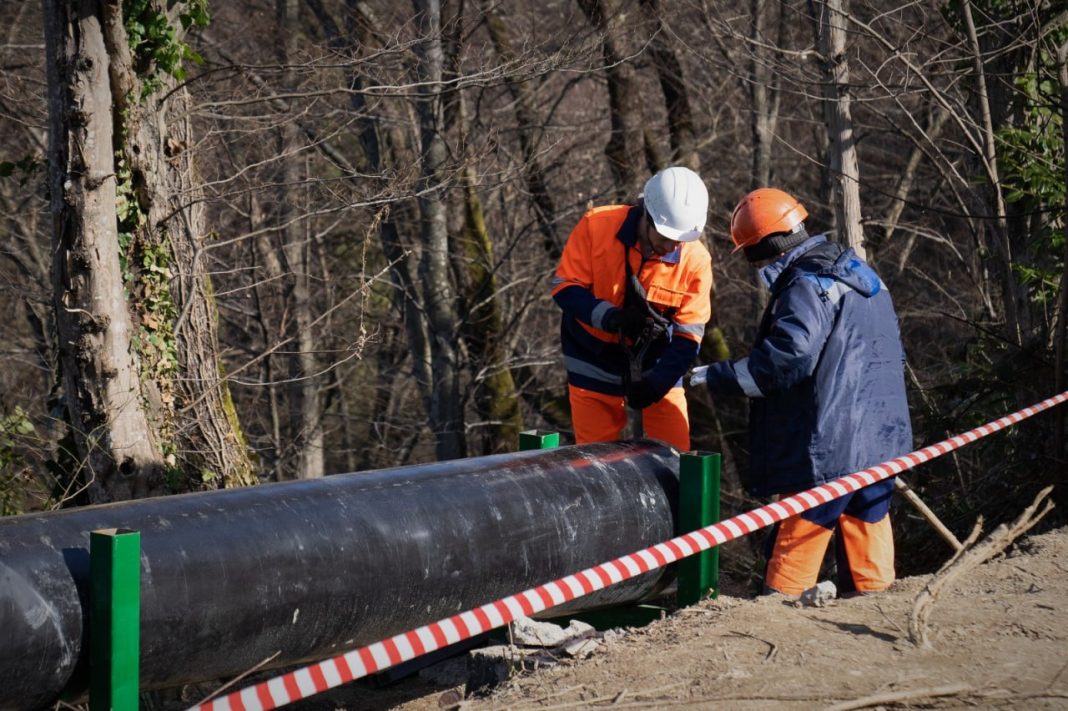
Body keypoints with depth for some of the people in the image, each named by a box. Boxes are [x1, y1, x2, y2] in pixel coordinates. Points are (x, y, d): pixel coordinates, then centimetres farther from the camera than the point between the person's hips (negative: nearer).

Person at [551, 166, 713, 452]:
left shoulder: (695, 260, -16)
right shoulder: (597, 226, -18)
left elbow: (687, 336, -12)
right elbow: (565, 288, -14)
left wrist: (656, 384, -25)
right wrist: (610, 316, -31)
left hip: (656, 366, 1)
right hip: (595, 365, -1)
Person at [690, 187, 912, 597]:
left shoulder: (807, 287, -14)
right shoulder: (860, 276, 17)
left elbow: (786, 361, -24)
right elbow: (892, 353, 24)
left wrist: (718, 377, -17)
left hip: (829, 448, -9)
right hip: (879, 440, 9)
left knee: (795, 546, -5)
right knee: (867, 523, 14)